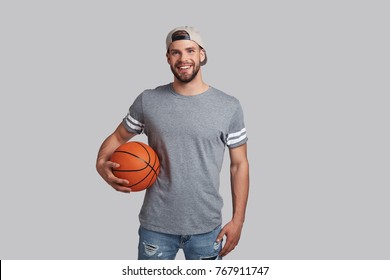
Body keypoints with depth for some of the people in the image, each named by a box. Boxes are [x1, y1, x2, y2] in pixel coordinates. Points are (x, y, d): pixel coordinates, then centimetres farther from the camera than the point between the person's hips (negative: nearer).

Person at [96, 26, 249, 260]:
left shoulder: (229, 107, -4)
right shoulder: (147, 101, -3)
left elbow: (239, 164, 1)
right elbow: (118, 137, 9)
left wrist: (238, 219, -2)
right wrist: (102, 163, -13)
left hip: (207, 227, 0)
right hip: (156, 225, 0)